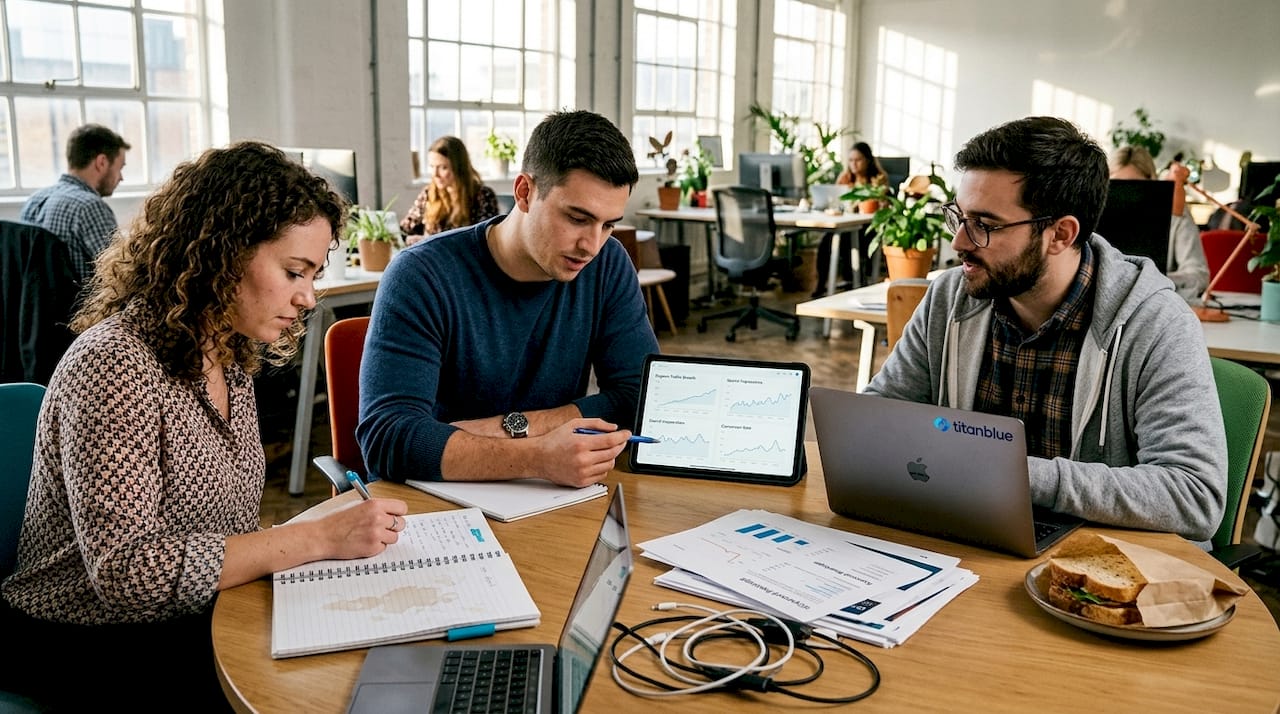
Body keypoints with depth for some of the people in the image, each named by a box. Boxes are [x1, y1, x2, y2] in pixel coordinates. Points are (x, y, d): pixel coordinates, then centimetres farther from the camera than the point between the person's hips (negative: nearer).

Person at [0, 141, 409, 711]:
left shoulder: (228, 356, 4)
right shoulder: (114, 364, -21)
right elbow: (125, 569, -26)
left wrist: (340, 530, -7)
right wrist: (316, 539, -27)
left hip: (200, 616, 7)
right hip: (92, 650, -7)